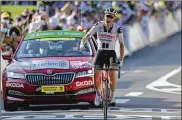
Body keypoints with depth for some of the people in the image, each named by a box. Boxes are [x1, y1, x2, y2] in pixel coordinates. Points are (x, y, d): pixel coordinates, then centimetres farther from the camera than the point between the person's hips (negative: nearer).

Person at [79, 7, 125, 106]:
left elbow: (121, 44, 1)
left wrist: (121, 60, -4)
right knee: (95, 74, -15)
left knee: (112, 73, -21)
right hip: (100, 52, 1)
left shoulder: (117, 28, -7)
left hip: (111, 53, -1)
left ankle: (112, 96, -4)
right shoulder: (98, 25, -7)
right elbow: (87, 36, -6)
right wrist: (82, 44, -28)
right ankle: (97, 94, 7)